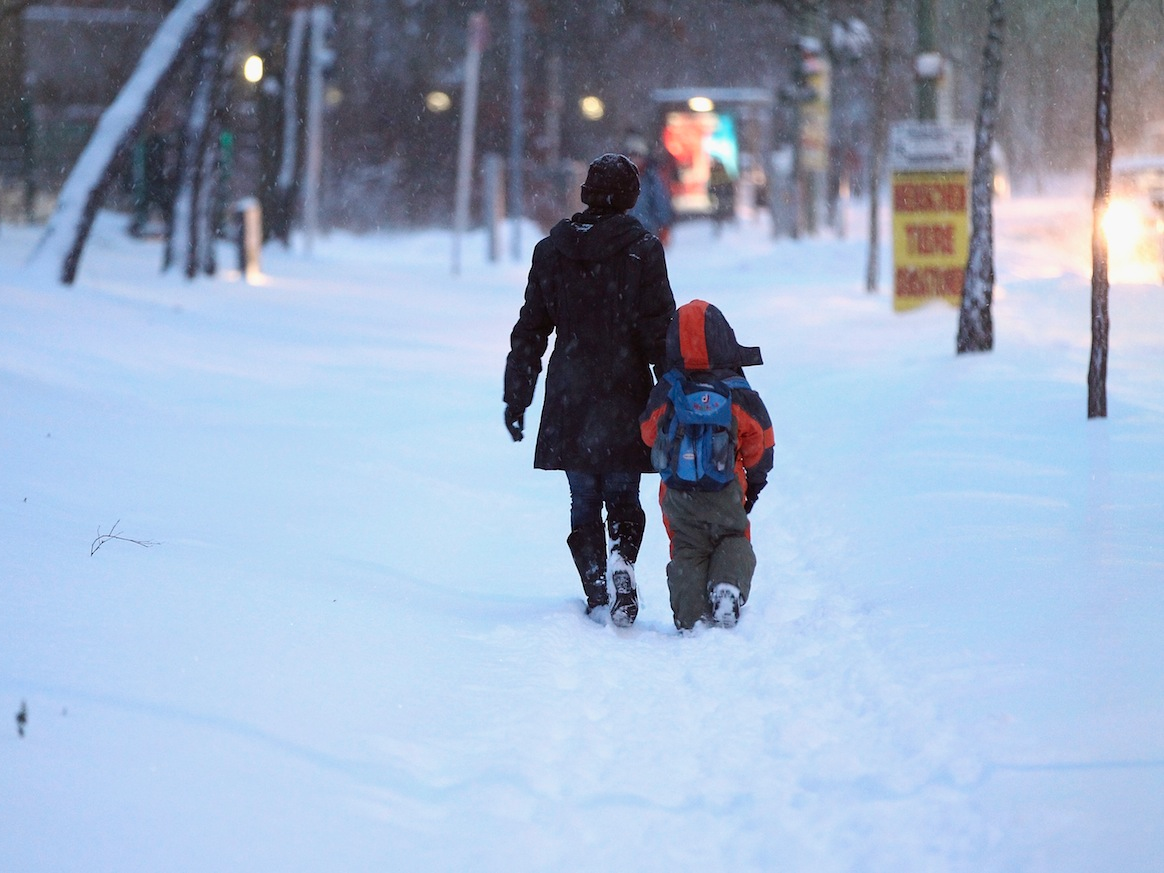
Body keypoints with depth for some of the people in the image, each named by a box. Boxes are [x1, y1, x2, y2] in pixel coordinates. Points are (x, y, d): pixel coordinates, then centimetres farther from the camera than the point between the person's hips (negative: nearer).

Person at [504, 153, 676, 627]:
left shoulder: (550, 250, 5)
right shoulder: (642, 250, -5)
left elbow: (530, 330, 8)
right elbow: (660, 330, -7)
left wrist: (517, 399, 14)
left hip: (568, 401, 2)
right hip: (625, 397, -2)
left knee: (584, 500, 11)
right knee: (623, 494, 9)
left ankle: (596, 594, 1)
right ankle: (622, 557, -20)